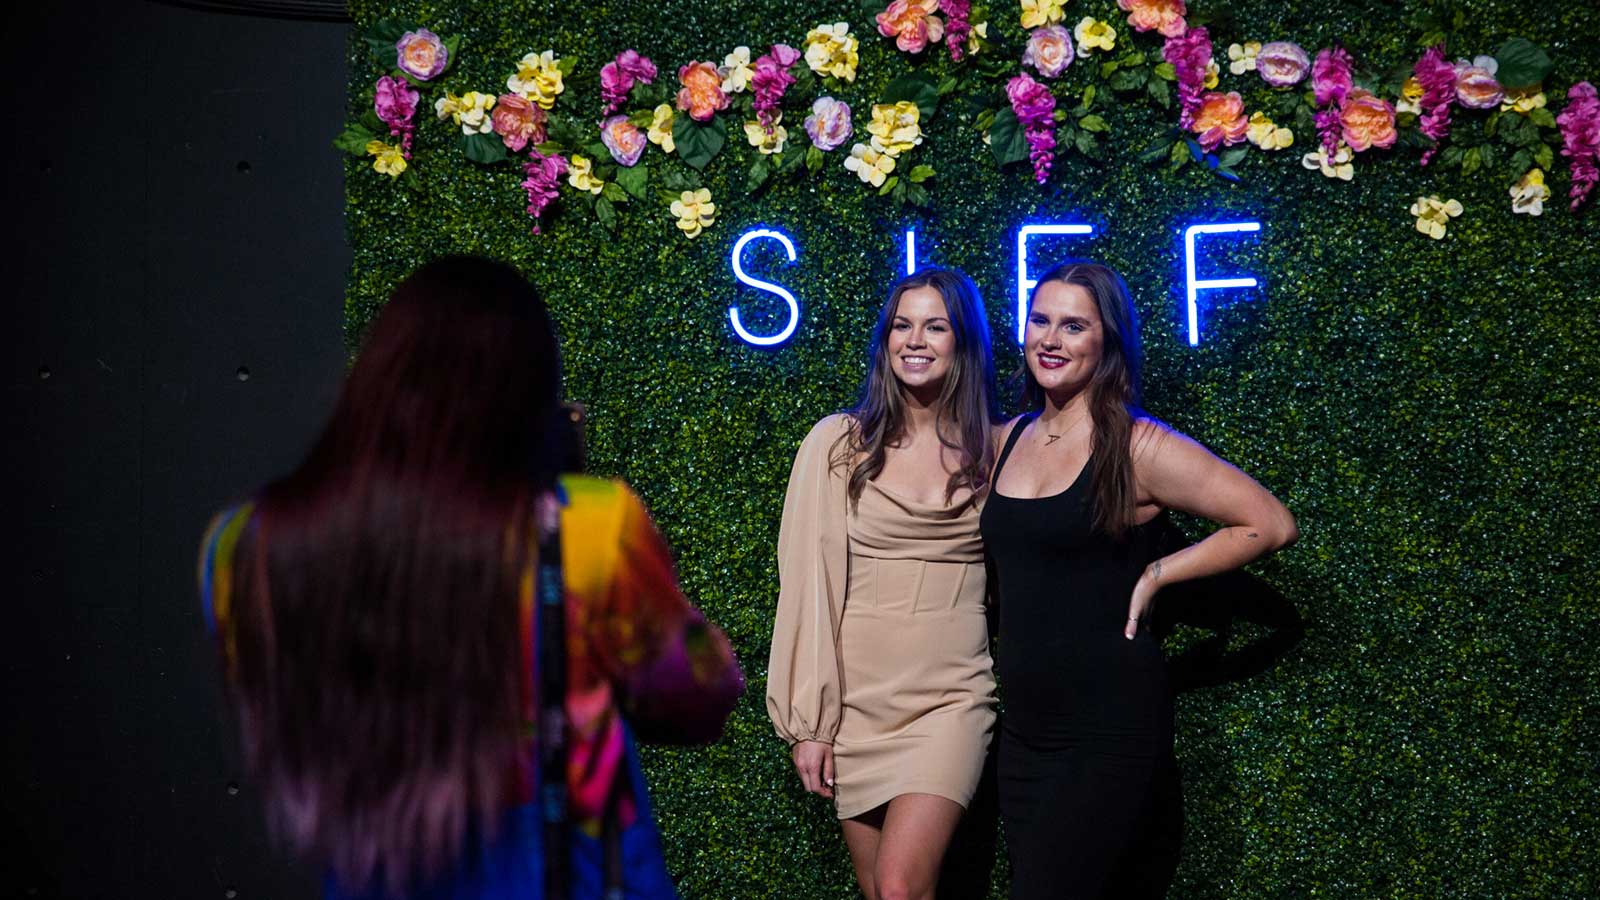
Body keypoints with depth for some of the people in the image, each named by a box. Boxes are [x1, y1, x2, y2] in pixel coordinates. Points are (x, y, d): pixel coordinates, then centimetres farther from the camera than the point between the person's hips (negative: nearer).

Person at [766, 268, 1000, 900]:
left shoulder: (999, 449, 2)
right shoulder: (837, 443, -3)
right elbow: (809, 581, -4)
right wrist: (807, 720, -6)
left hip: (952, 697, 0)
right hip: (857, 697, 1)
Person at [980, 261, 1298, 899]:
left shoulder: (1138, 448, -9)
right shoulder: (1007, 440, 8)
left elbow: (1271, 525, -8)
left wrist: (1155, 575, -8)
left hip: (1109, 732, -6)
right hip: (1024, 727, 6)